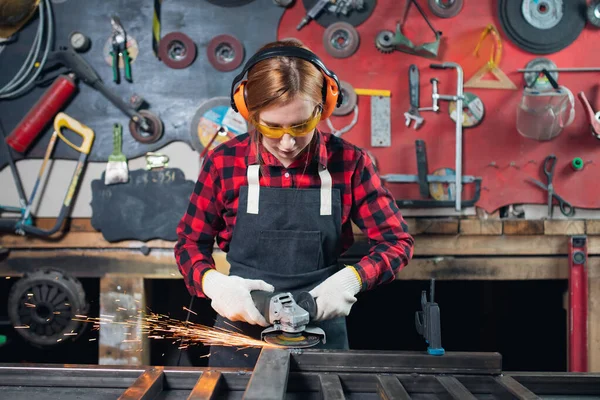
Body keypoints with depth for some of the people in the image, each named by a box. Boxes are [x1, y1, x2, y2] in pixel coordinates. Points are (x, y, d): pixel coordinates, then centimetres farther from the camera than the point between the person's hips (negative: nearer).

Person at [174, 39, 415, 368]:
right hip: (242, 336, 0)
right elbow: (189, 243, 1)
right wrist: (213, 282, -19)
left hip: (322, 337, 0)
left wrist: (352, 278, -21)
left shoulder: (348, 162, -8)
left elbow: (396, 241, -2)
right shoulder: (224, 162, -8)